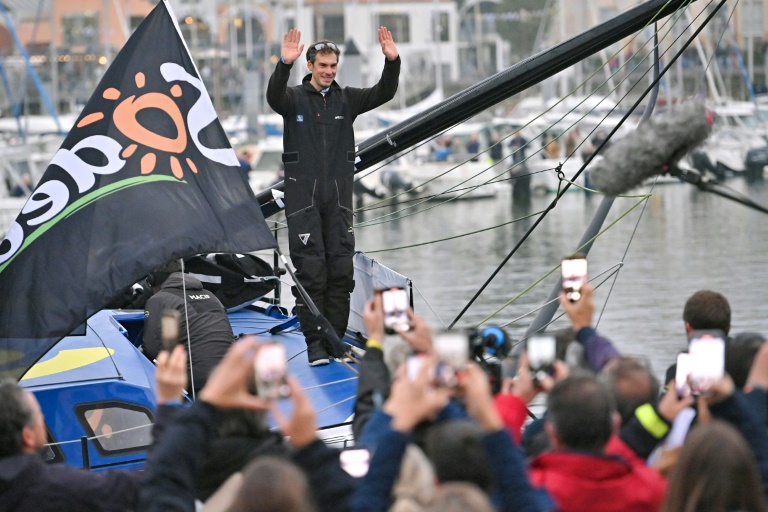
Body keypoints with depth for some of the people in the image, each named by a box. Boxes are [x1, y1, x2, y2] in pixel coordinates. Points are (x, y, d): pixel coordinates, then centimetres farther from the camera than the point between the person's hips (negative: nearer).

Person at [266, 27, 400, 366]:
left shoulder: (346, 99, 9)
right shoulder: (295, 99, 0)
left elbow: (383, 93, -4)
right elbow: (274, 96, -23)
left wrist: (392, 61, -22)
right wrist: (284, 64, -41)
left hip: (339, 197, 4)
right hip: (303, 195, -3)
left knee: (341, 271, 3)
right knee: (311, 271, -6)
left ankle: (335, 342, 10)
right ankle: (315, 345, -3)